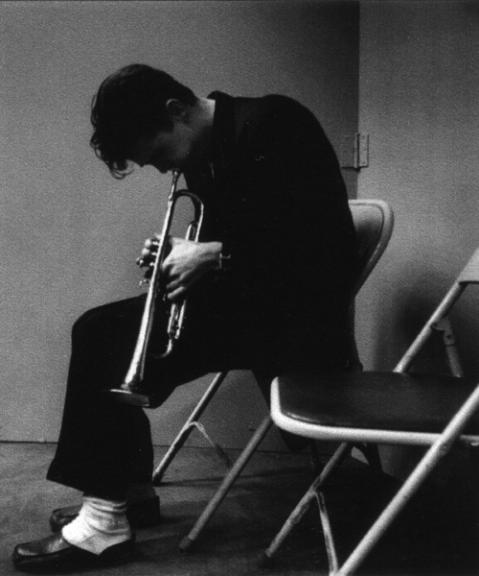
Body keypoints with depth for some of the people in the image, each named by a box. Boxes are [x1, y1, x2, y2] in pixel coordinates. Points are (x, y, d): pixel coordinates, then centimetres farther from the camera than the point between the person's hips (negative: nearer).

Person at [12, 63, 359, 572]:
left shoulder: (271, 125, -15)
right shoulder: (202, 155, 11)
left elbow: (321, 236, -22)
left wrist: (214, 256, -21)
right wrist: (183, 254, -3)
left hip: (296, 308, -9)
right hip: (242, 294, 9)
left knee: (115, 345, -17)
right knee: (100, 332, 3)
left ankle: (105, 520, -4)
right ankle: (127, 491, 13)